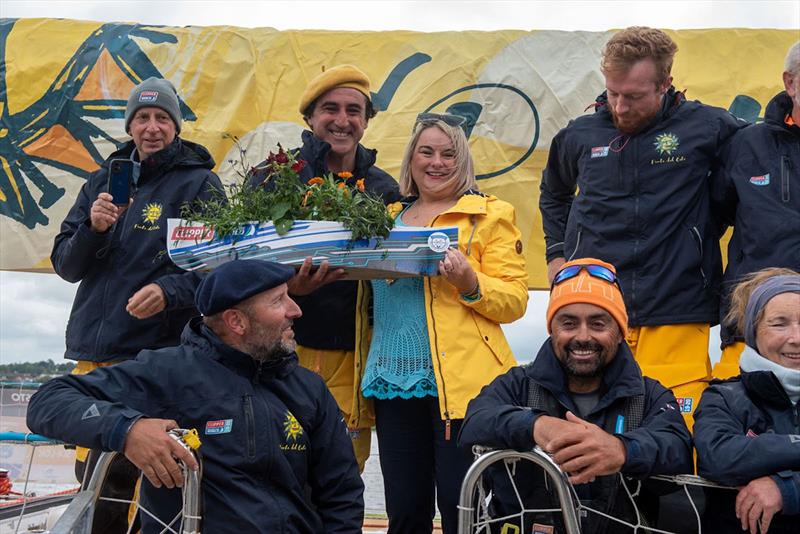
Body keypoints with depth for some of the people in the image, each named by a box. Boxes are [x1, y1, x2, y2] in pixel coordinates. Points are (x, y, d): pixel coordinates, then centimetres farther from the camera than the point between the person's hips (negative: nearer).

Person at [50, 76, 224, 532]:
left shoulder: (199, 183, 1)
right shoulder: (102, 182, 15)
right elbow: (66, 265, 12)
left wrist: (170, 291, -26)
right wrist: (92, 228, -8)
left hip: (157, 356, -5)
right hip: (92, 356, 5)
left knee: (135, 475, -11)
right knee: (92, 477, 9)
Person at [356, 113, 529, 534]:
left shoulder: (489, 214, 3)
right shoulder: (388, 218, 18)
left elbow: (515, 300, -3)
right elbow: (369, 296, 25)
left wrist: (470, 283, -21)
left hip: (459, 383, -4)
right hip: (395, 383, 5)